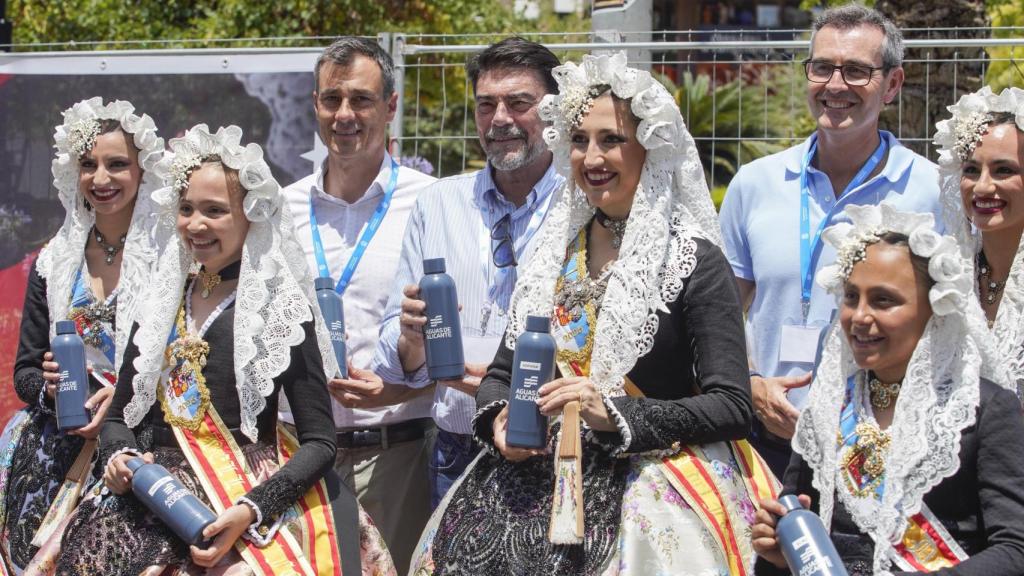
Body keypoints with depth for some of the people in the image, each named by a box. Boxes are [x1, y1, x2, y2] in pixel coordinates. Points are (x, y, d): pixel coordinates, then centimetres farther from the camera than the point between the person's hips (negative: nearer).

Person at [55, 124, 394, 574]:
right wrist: (119, 460, -1)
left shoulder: (280, 310, 0)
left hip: (247, 504, -4)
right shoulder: (162, 304, 14)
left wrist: (251, 510, -16)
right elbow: (119, 416, 20)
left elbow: (320, 443, -4)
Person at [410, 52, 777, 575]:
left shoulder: (694, 262, -2)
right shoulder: (555, 253, 15)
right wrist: (499, 420, -2)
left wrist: (614, 413, -18)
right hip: (537, 469, 5)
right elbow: (502, 371, 21)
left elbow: (733, 407, -9)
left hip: (650, 470, -5)